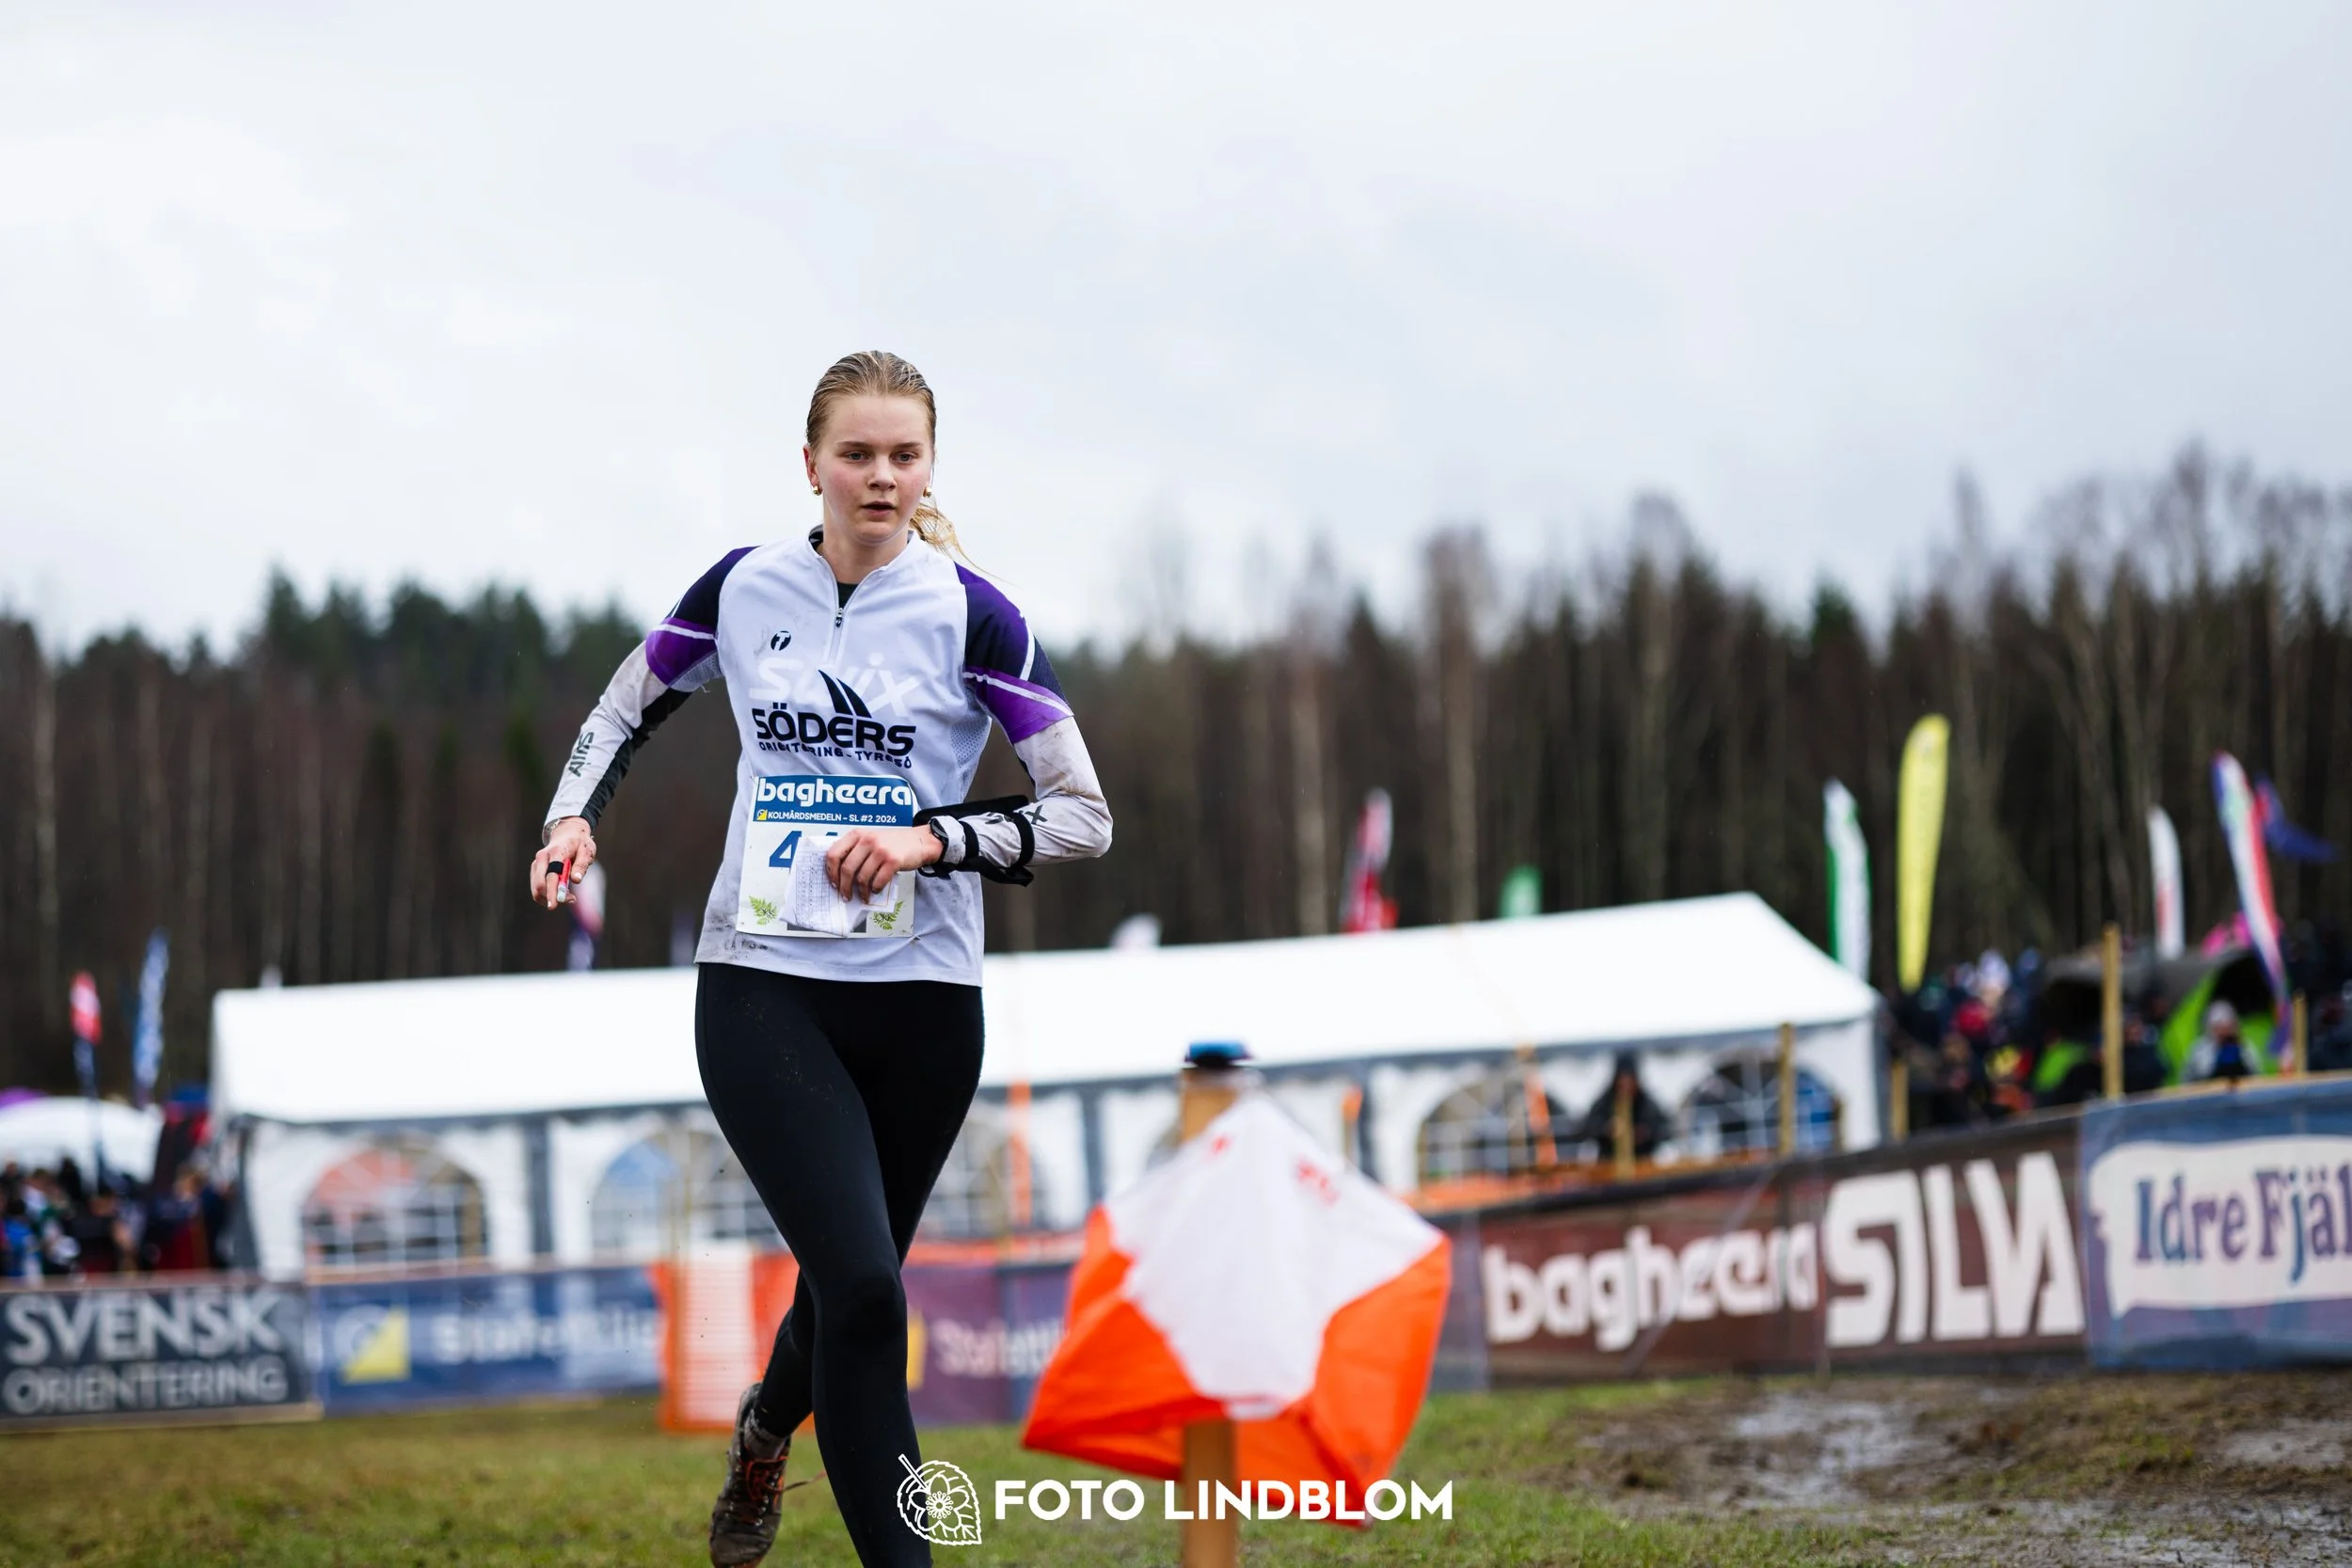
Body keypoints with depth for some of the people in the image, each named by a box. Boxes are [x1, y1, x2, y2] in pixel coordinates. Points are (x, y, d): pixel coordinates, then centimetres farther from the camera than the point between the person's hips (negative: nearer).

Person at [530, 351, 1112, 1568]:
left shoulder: (969, 613, -5)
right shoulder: (743, 588, 1)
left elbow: (1083, 816, -5)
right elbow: (623, 713, 19)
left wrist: (932, 837, -19)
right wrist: (573, 816, 2)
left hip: (920, 1003, 1)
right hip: (759, 987, -1)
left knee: (850, 1286, 16)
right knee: (861, 1284, -18)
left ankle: (763, 1431, 50)